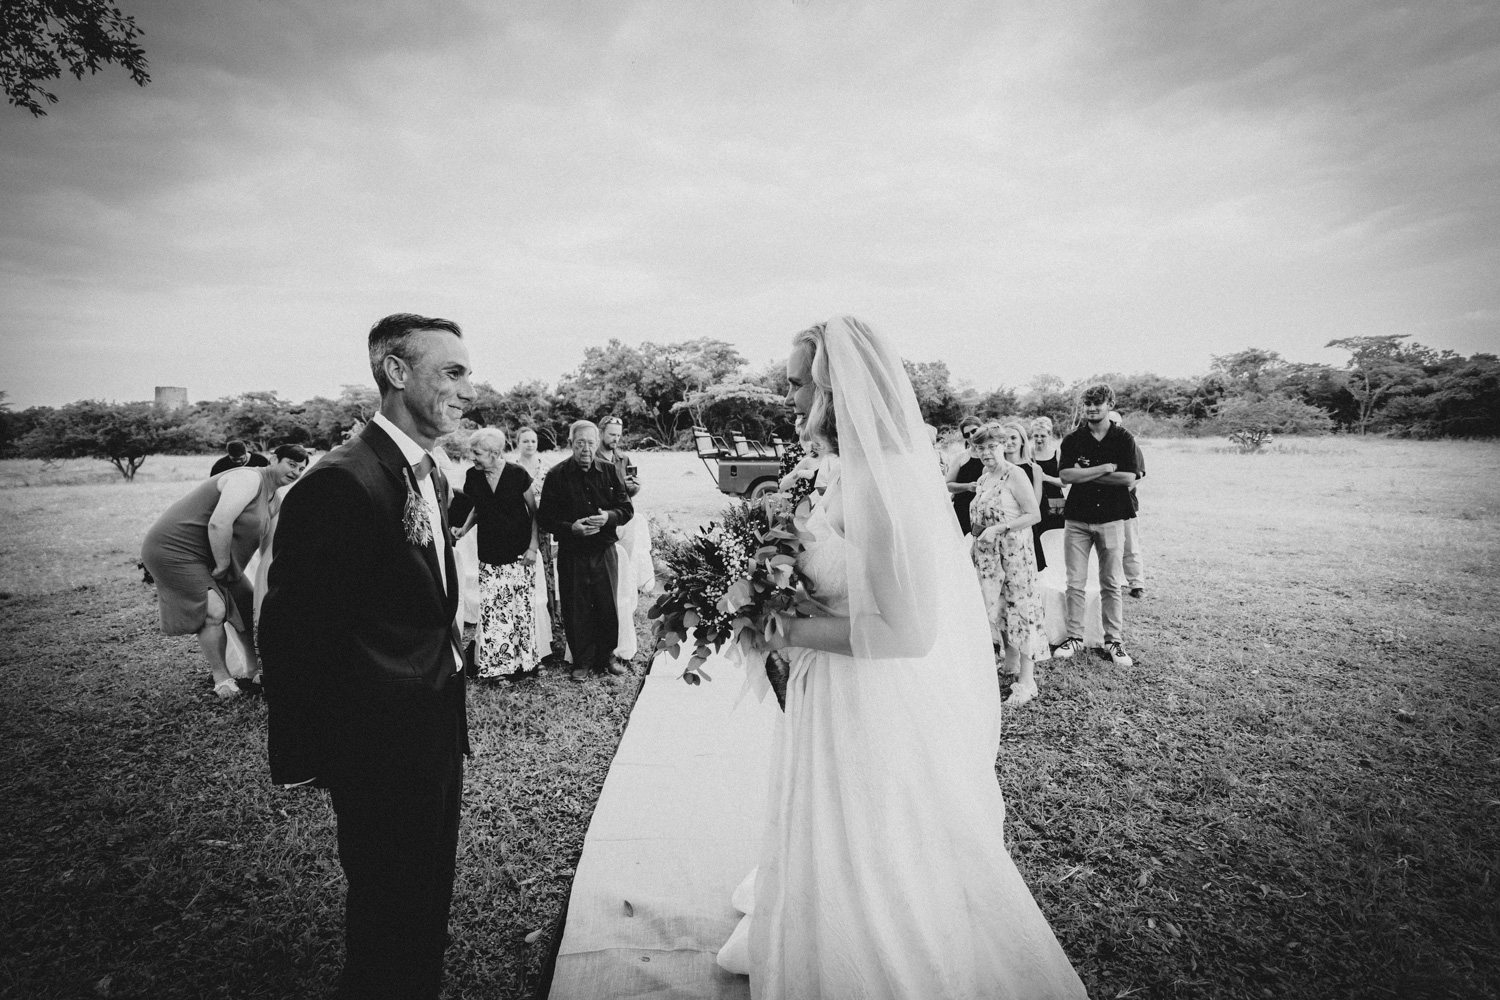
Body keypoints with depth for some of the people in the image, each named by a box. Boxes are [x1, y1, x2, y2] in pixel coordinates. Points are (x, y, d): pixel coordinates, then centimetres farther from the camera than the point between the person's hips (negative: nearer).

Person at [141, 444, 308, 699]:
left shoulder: (273, 499, 10)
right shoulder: (249, 479, -22)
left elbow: (260, 536, 13)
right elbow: (218, 524, -31)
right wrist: (222, 566, -21)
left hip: (211, 555, 10)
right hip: (174, 549, -10)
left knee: (248, 603, 10)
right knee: (214, 611, -16)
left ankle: (254, 668, 23)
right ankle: (221, 678, 1)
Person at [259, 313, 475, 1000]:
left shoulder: (432, 476, 6)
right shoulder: (339, 484, -24)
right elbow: (293, 631, -21)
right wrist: (311, 756, -15)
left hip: (436, 734, 8)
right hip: (382, 747, -8)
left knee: (430, 899, 26)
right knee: (388, 913, 15)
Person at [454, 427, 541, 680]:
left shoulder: (518, 474, -9)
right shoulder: (473, 477, 1)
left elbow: (533, 511, -1)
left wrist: (533, 546, -7)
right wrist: (464, 529, -1)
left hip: (519, 553, -3)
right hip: (489, 554, 3)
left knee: (520, 606, 1)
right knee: (490, 607, 0)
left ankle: (522, 660, 16)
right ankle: (493, 664, 12)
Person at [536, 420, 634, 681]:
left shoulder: (610, 472, 4)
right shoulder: (557, 475, -2)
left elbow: (627, 508, 6)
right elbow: (544, 517, -2)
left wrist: (608, 517, -14)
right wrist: (570, 528, -18)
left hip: (604, 550, 2)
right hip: (571, 554, -1)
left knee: (608, 606, 7)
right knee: (575, 610, 5)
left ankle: (606, 657, 25)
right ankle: (582, 661, 21)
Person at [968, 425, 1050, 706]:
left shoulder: (1015, 474, -10)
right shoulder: (983, 479, 13)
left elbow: (1034, 514, -15)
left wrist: (998, 529, -20)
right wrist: (979, 536, 9)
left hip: (1014, 551, -7)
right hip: (988, 554, 7)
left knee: (1019, 607, -4)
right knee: (997, 607, 11)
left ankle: (1027, 681, 1)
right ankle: (1011, 664, 27)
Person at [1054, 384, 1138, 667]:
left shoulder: (1124, 439, 2)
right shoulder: (1072, 440, 4)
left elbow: (1129, 478, -9)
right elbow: (1066, 475, -9)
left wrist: (1086, 474, -10)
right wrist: (1105, 468, -12)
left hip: (1111, 518, -1)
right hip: (1077, 518, 1)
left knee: (1111, 585, 5)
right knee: (1075, 583, 3)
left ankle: (1114, 641, 14)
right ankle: (1074, 637, 13)